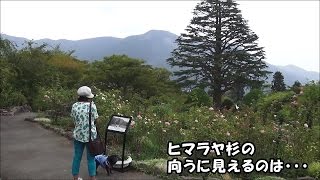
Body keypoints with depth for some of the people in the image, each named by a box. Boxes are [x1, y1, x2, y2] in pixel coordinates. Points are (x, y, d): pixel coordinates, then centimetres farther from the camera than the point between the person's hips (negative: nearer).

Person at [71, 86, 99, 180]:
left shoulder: (74, 106, 0)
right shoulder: (91, 105, -12)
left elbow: (74, 120, 6)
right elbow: (95, 120, -3)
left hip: (78, 135, 3)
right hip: (90, 135, -3)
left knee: (77, 157, 14)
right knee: (91, 158, 8)